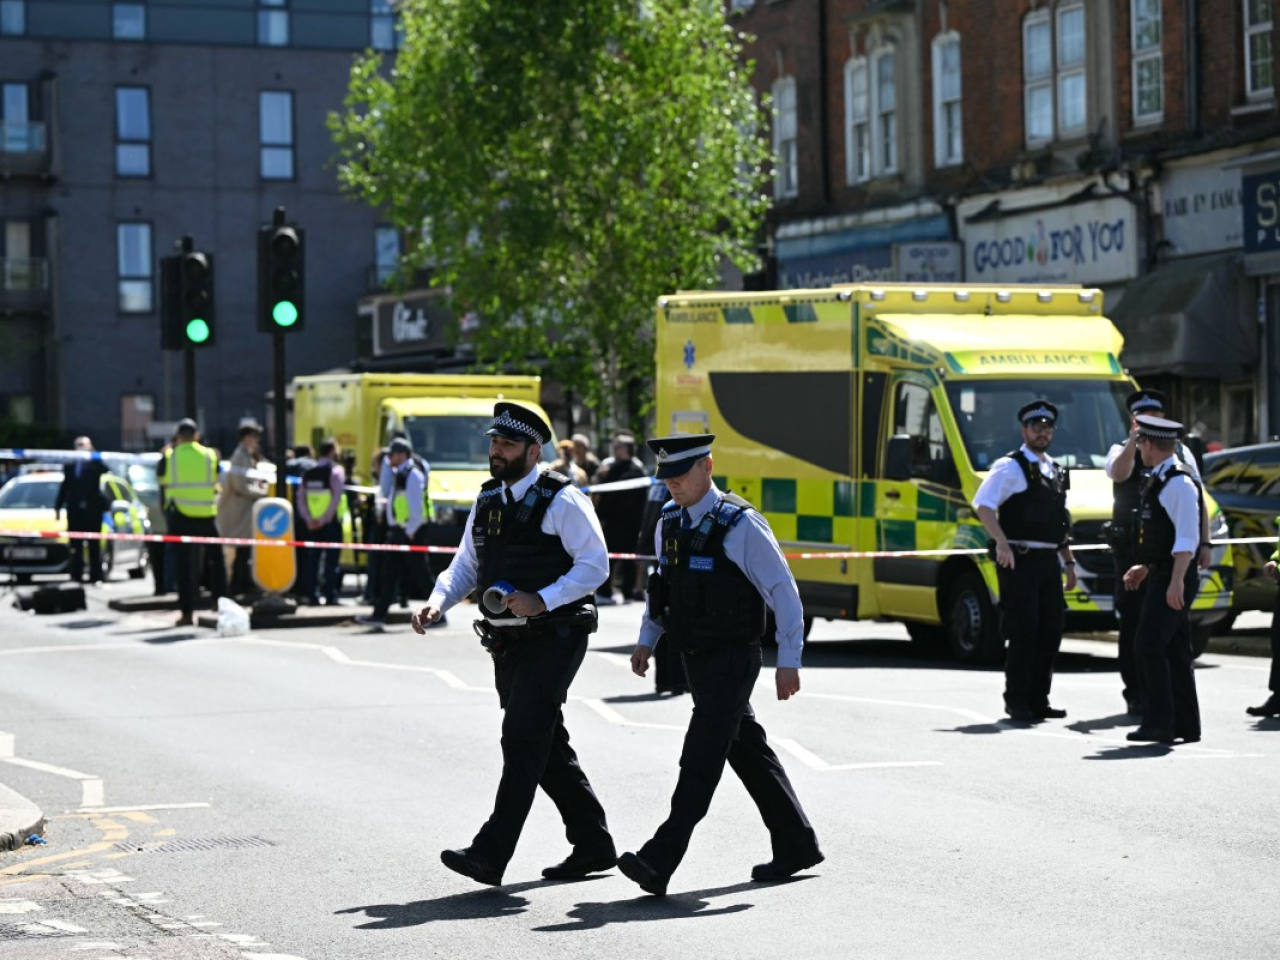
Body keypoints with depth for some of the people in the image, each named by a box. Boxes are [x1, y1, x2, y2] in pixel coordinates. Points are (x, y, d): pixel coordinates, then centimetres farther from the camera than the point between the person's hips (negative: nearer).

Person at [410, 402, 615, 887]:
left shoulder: (561, 500, -9)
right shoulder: (488, 500, 14)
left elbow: (595, 565, -13)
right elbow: (465, 566, 16)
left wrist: (541, 600, -23)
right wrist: (437, 603, -3)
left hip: (552, 639, -8)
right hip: (508, 644, 8)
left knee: (522, 742, -12)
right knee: (547, 747, 12)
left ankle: (490, 854, -15)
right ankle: (593, 845, 23)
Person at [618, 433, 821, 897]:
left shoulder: (740, 525, -14)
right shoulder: (668, 524, 9)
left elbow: (784, 592, -12)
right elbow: (661, 585, 23)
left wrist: (789, 661, -14)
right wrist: (647, 641, 11)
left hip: (732, 660, -8)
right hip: (695, 659, 8)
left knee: (700, 760, -13)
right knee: (749, 754, 15)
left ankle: (659, 862, -20)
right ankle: (797, 846, 26)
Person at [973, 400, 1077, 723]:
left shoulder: (1055, 471, 20)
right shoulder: (1010, 467, -5)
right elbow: (983, 505, -17)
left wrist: (1069, 562, 21)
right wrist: (1002, 542, -28)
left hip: (1048, 560, 8)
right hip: (1020, 560, -7)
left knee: (1051, 631, 7)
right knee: (1024, 632, -9)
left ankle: (1038, 699, 14)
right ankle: (1017, 701, -2)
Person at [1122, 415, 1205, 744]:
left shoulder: (1179, 482, -16)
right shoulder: (1159, 480, 15)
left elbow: (1187, 538, -22)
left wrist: (1176, 581, -27)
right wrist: (1145, 567, 25)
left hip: (1173, 580, -10)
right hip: (1163, 577, 10)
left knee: (1149, 646, -13)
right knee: (1175, 652, 11)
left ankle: (1158, 723, -12)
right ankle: (1186, 726, 15)